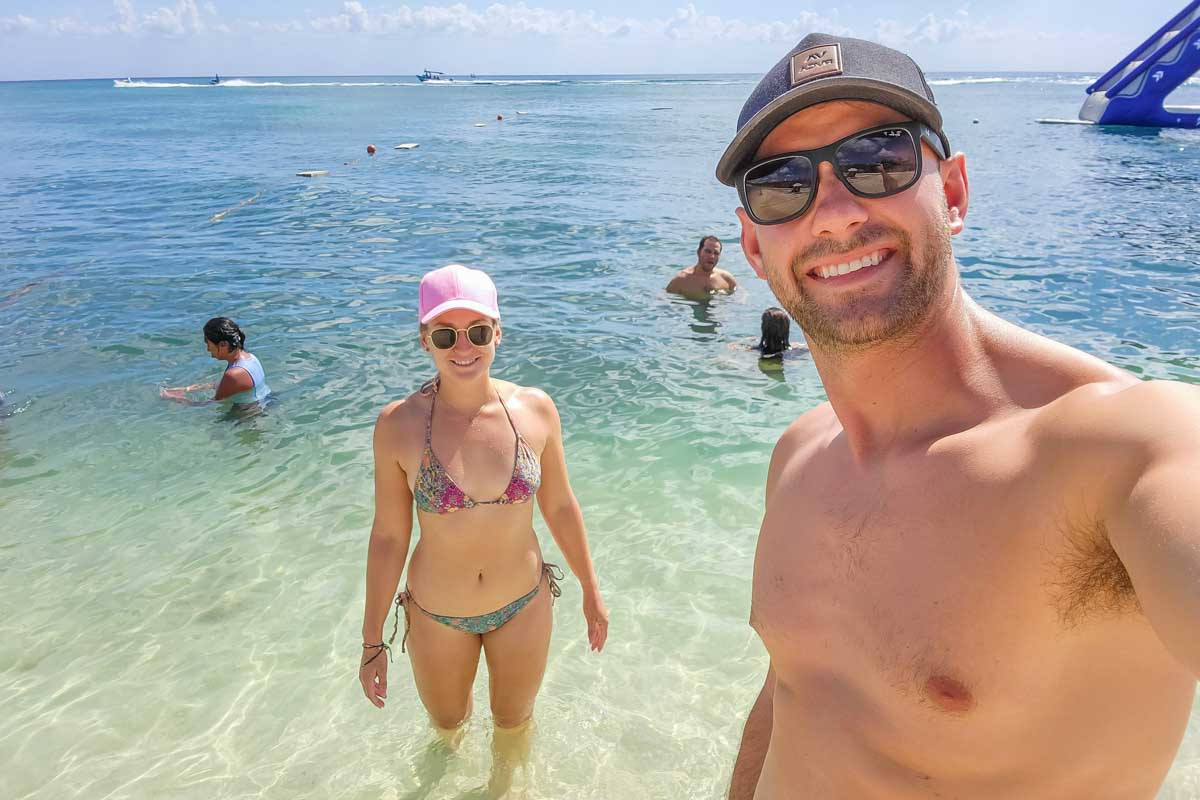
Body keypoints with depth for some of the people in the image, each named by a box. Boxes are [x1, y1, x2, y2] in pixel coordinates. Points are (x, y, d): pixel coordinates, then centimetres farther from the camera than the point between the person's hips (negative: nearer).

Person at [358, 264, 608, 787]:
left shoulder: (535, 410, -14)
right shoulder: (398, 425, -19)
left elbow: (559, 507, -2)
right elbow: (388, 537, -10)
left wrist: (591, 592, 7)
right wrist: (372, 641, -3)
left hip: (524, 603, 1)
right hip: (437, 615, 0)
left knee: (514, 724, 24)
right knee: (447, 724, 27)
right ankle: (451, 750, 64)